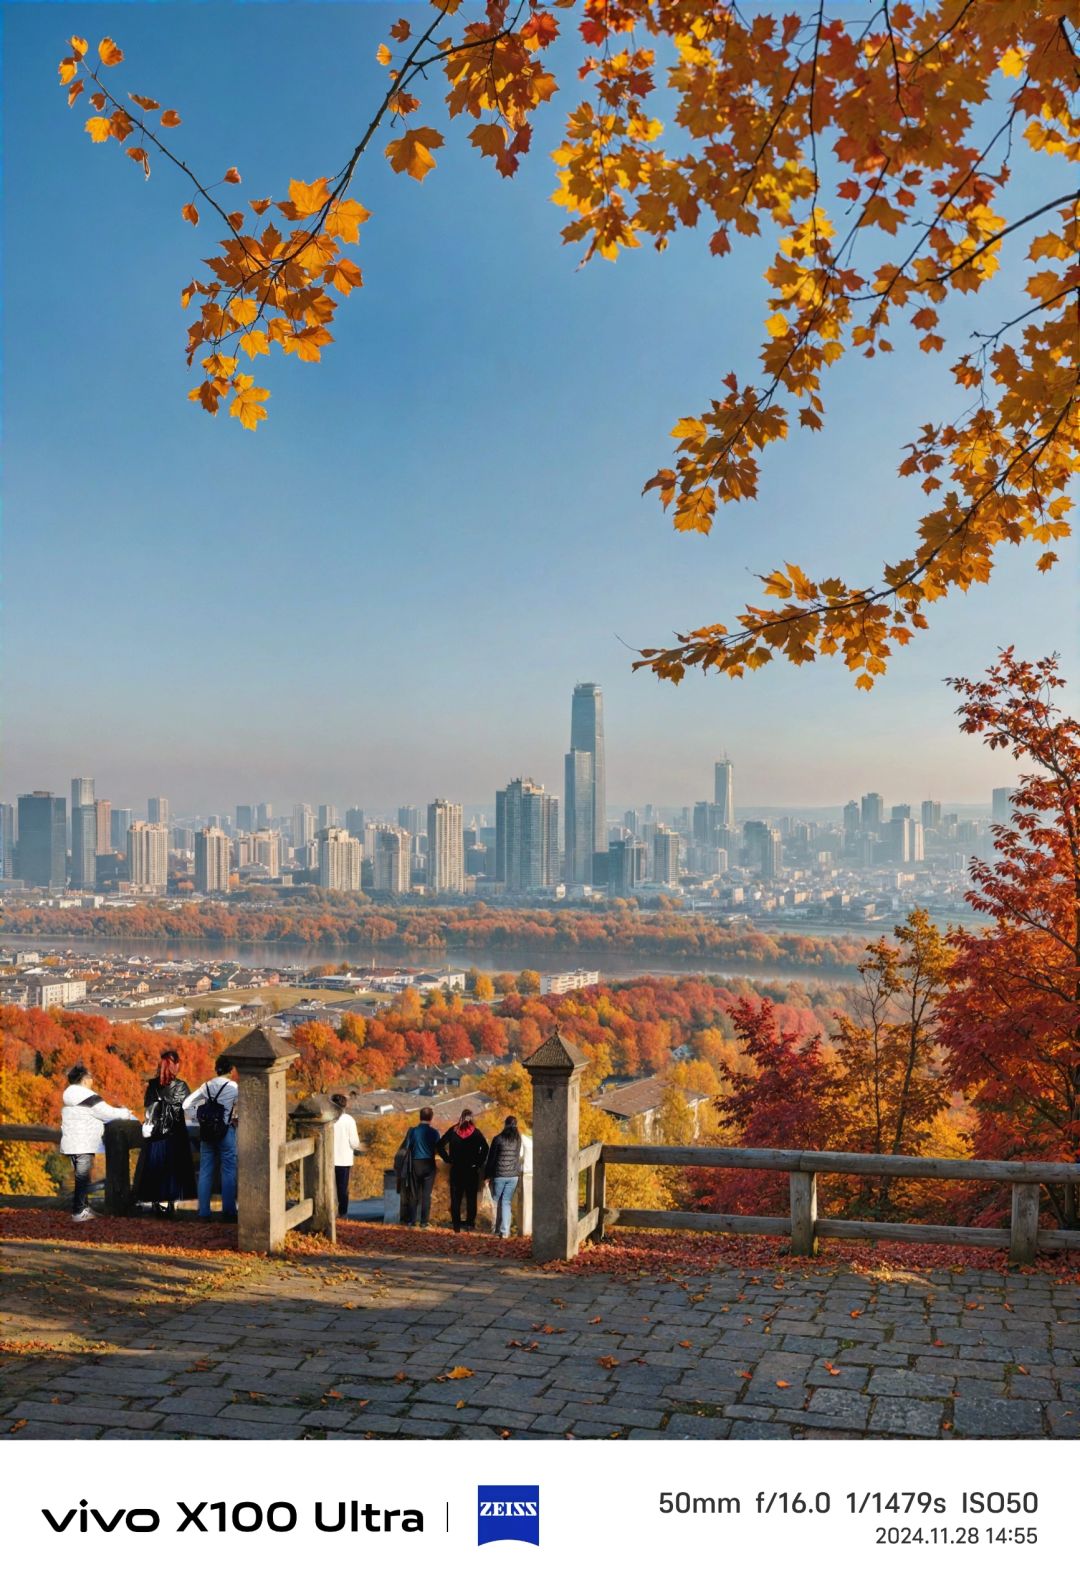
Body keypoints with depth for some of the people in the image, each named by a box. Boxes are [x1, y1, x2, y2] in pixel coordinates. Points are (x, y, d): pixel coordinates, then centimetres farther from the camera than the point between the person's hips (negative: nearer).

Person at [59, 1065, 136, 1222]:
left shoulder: (70, 1097, 16)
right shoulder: (88, 1097, -13)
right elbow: (106, 1113, -10)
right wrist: (126, 1113, 6)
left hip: (71, 1143, 9)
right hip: (83, 1145, -9)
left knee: (81, 1177, 16)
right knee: (82, 1177, -6)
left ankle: (83, 1208, 23)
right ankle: (78, 1212, -6)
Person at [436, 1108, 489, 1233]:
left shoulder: (453, 1131, 0)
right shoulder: (476, 1133, -5)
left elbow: (440, 1145, -4)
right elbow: (485, 1148, -16)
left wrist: (448, 1159, 1)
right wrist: (479, 1162, -7)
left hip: (456, 1169, 1)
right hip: (472, 1170, -1)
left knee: (455, 1198, 9)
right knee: (471, 1198, 8)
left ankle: (456, 1224, 8)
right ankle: (470, 1223, 6)